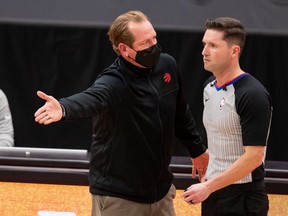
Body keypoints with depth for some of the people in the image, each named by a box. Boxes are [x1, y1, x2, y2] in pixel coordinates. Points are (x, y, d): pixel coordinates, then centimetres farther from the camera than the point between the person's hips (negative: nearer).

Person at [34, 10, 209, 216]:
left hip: (161, 190, 6)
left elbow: (181, 113, 14)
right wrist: (63, 108, -67)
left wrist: (198, 149, 26)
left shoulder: (167, 65, -2)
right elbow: (91, 99, -45)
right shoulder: (114, 82, -23)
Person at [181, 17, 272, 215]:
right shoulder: (210, 87, 7)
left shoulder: (253, 96, -18)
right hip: (213, 191, 8)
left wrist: (208, 187, -20)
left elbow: (254, 157, -21)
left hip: (242, 198, -8)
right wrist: (207, 179, 12)